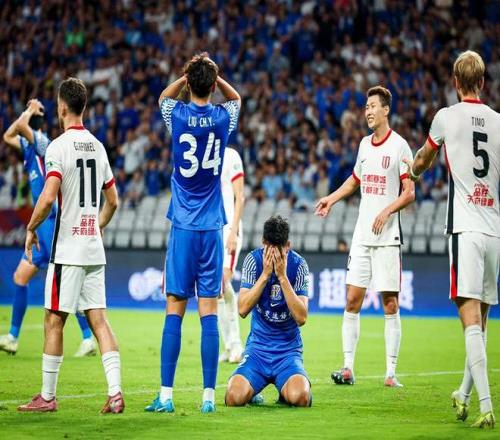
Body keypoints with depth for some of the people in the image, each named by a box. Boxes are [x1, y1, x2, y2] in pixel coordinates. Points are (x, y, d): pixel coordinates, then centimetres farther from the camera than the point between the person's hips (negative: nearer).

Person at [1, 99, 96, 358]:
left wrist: (30, 112, -6)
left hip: (53, 222, -9)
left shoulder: (42, 142, -9)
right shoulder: (30, 146, 17)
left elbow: (21, 126, -26)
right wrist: (29, 111, 19)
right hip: (42, 224, 9)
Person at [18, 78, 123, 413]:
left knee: (54, 322, 1)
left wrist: (31, 229, -5)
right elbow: (113, 201, 17)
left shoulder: (59, 147, -11)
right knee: (99, 320, 4)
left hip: (68, 250, -6)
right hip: (94, 250, 6)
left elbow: (48, 197, -20)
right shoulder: (98, 147, 11)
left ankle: (47, 397, 7)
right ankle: (115, 394, -4)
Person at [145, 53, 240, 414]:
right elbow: (236, 98, 26)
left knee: (174, 311, 0)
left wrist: (187, 76, 11)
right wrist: (213, 75, 11)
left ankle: (166, 396, -2)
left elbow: (164, 96, 23)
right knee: (209, 312, -1)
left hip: (183, 227, -1)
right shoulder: (223, 118, 0)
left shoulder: (177, 116, -3)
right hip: (211, 228, 1)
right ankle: (209, 396, -2)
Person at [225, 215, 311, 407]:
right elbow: (243, 310, -14)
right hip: (257, 347, 1)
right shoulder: (253, 260, -5)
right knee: (234, 397, -24)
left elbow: (301, 317, -16)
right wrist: (265, 274, -20)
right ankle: (252, 390, 13)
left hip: (289, 349, -1)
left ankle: (285, 389, 7)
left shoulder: (298, 264, -7)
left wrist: (282, 276, -20)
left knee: (299, 397, -30)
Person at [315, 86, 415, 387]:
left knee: (390, 303, -3)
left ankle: (391, 372, 1)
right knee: (352, 299, 1)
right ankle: (348, 368, 5)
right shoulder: (364, 144, 13)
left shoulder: (399, 146, -5)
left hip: (387, 237, -5)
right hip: (361, 235, 5)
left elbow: (409, 193, -7)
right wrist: (332, 199, 20)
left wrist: (387, 211, -20)